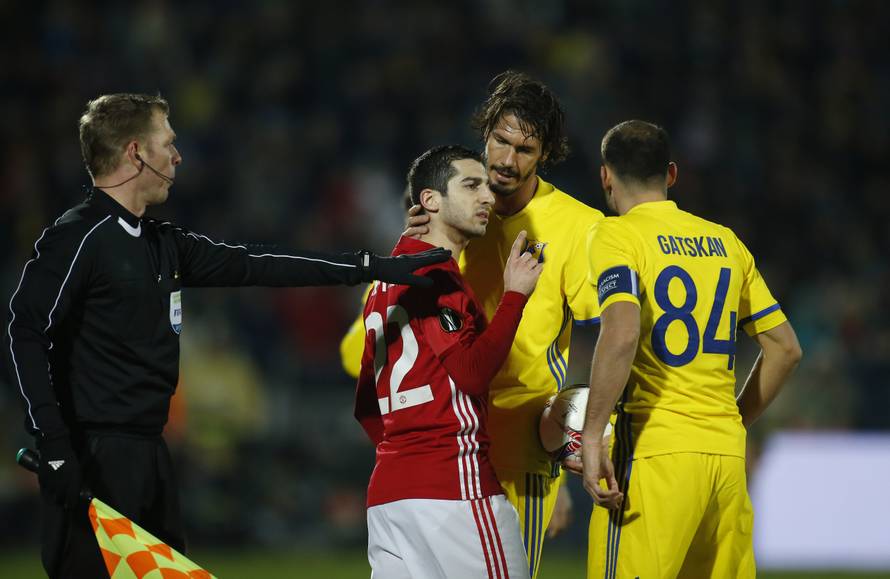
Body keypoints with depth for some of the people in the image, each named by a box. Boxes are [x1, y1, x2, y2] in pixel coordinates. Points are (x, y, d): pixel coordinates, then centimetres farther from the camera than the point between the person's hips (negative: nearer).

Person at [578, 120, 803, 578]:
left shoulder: (616, 235, -2)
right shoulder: (725, 241, 16)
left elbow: (621, 334, -20)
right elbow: (785, 347, 18)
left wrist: (591, 435, -17)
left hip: (655, 454, -6)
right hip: (727, 454, 6)